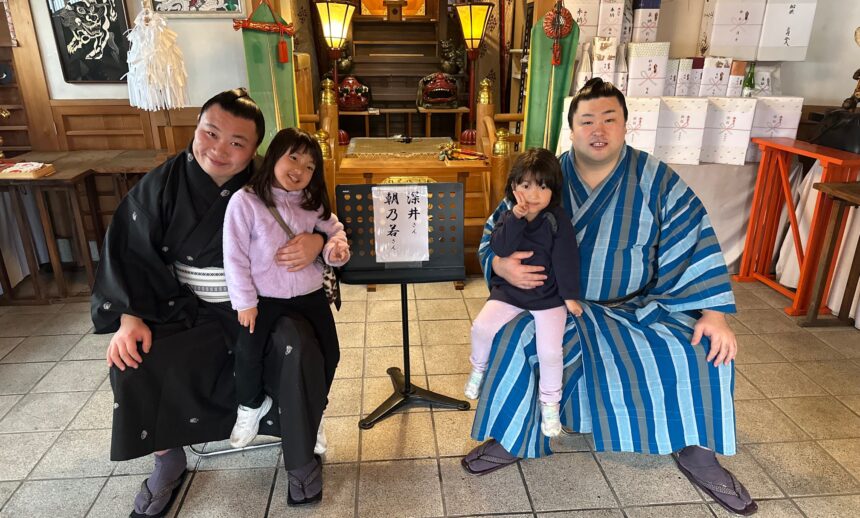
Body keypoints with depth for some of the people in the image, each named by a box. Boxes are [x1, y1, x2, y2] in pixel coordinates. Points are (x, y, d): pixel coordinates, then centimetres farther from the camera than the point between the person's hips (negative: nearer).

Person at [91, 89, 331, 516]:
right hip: (191, 309, 2)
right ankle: (168, 462, 13)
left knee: (300, 352, -28)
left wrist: (316, 241, -26)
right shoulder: (161, 186, -6)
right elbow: (128, 252, -1)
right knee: (132, 364, -16)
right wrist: (130, 317, -13)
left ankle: (300, 457, -1)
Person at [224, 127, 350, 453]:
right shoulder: (245, 200, -12)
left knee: (329, 354, 1)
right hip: (265, 297, -3)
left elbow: (333, 228, 11)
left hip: (310, 294, 4)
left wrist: (337, 246, -14)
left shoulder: (312, 202, 1)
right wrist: (245, 301, -10)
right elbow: (235, 255, -11)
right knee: (248, 352, -17)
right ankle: (251, 405, 18)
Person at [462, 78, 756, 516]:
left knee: (705, 351, -16)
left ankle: (695, 452, 10)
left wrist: (714, 313, -15)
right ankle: (511, 439, -2)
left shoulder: (655, 179, -8)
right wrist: (501, 264, -25)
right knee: (515, 340, -27)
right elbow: (495, 232, -2)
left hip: (640, 305, 1)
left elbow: (693, 243, -7)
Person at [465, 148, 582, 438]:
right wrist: (516, 218, -23)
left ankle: (550, 403, 12)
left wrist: (570, 296, -7)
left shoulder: (557, 221, -7)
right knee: (481, 327, -16)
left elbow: (566, 260, -7)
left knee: (550, 350, -15)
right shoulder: (508, 218, 1)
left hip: (548, 296, -2)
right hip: (509, 292, 3)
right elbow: (499, 249, -16)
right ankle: (478, 368, 18)